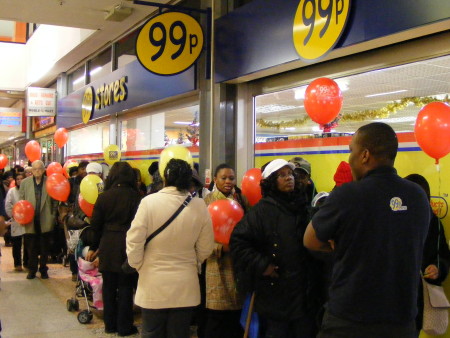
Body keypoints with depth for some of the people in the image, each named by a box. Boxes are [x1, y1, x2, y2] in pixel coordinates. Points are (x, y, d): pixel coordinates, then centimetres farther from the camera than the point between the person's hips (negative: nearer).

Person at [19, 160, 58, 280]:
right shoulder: (25, 182, 5)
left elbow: (55, 201, 2)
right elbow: (20, 201, 7)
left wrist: (53, 215, -2)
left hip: (45, 222, -1)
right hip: (30, 222, 1)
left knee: (45, 248, 8)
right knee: (31, 248, 7)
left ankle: (43, 270, 21)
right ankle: (32, 270, 19)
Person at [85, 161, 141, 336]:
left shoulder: (103, 197, -1)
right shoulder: (135, 196, -9)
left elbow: (95, 224, 4)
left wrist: (93, 247, 15)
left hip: (107, 247, 2)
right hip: (127, 247, -2)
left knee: (109, 287, 13)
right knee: (125, 287, 7)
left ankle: (110, 324, 23)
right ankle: (124, 327, 14)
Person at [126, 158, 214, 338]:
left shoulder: (149, 202, -14)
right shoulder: (199, 206, -8)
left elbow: (134, 243, -10)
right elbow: (205, 248, 0)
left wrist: (139, 266, 8)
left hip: (153, 286, -1)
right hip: (185, 288, 2)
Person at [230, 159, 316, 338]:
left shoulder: (303, 207, 9)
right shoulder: (262, 210, -6)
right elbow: (238, 241, -10)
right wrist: (260, 265, -14)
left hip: (304, 291, 5)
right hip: (274, 292, -5)